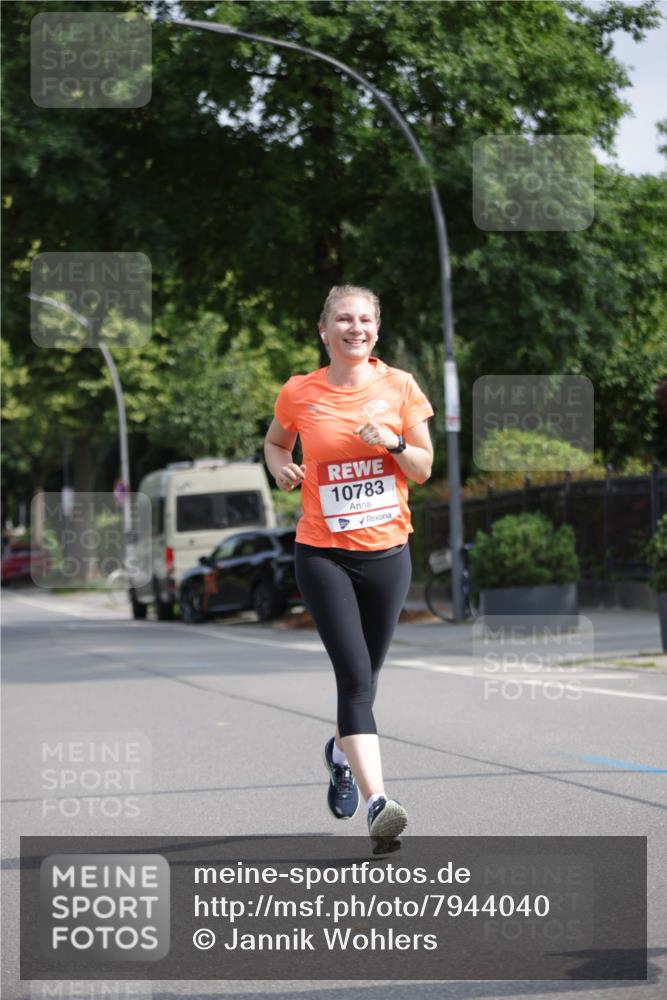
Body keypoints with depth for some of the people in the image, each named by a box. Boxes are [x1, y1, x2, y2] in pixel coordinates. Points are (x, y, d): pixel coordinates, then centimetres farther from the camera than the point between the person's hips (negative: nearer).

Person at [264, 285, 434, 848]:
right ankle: (377, 802, -21)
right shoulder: (299, 394, -1)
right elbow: (275, 442, 19)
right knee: (354, 677, -16)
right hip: (323, 554, -2)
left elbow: (424, 469, 3)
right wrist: (280, 466, -3)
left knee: (364, 677, 12)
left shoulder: (399, 387, 1)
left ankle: (341, 751, 45)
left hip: (387, 552, 2)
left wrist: (392, 443, -15)